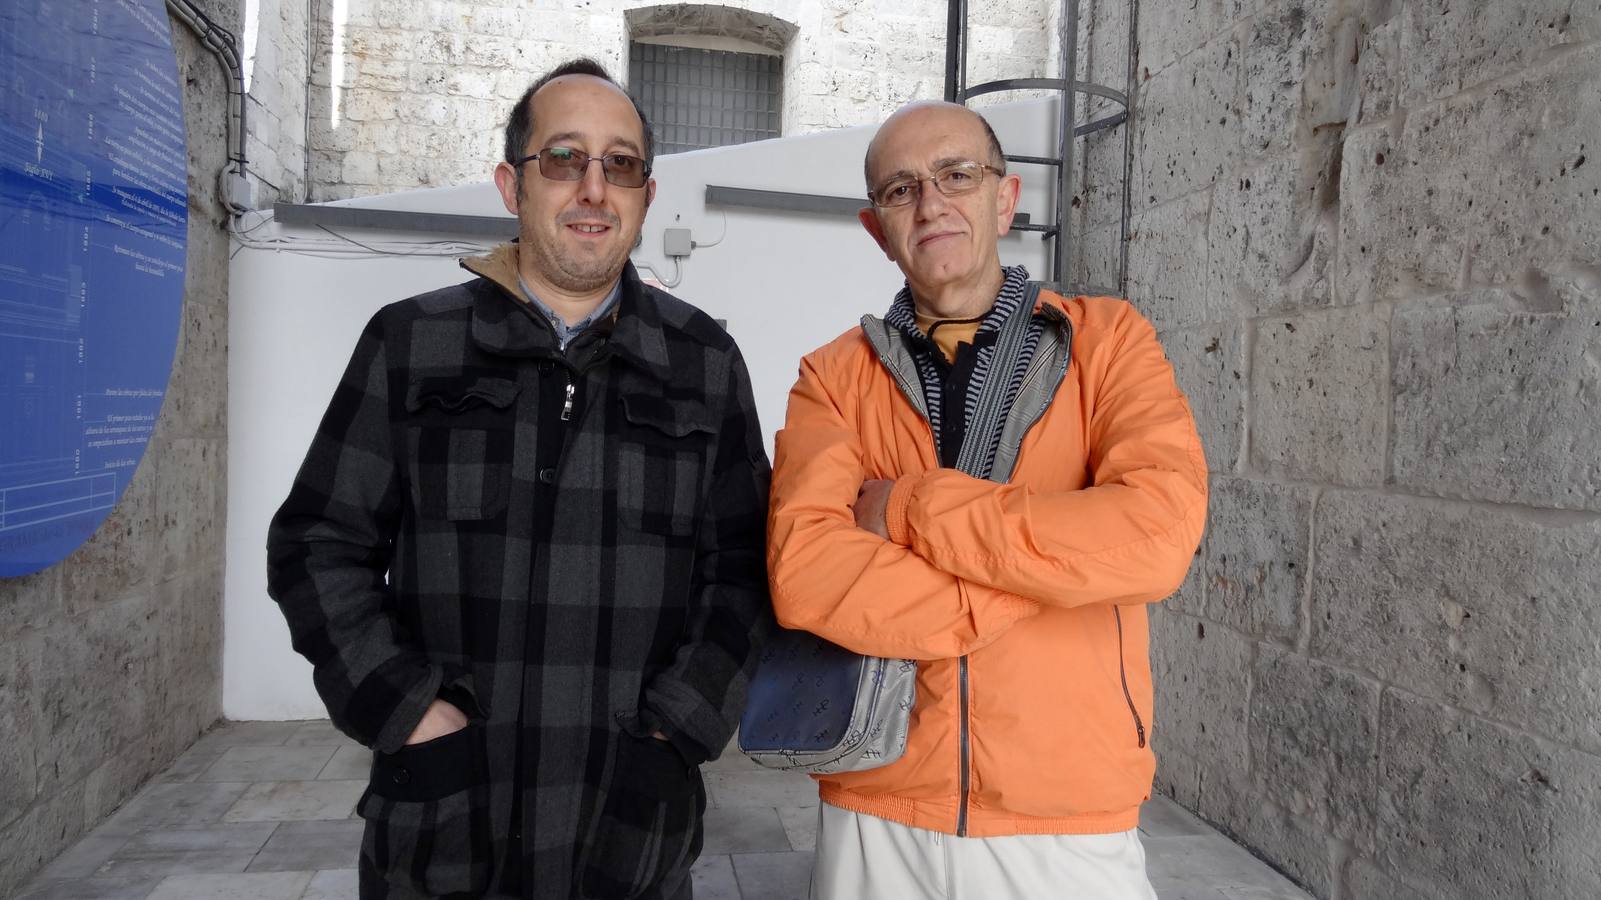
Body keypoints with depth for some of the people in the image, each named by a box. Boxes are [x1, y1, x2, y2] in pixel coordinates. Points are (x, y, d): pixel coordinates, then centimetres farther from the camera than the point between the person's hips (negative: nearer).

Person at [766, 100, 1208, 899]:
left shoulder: (1107, 339, -2)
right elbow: (803, 575, -16)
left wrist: (909, 509, -15)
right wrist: (1053, 569, -16)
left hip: (1072, 822, -1)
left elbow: (1158, 536, -19)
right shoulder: (835, 377, 0)